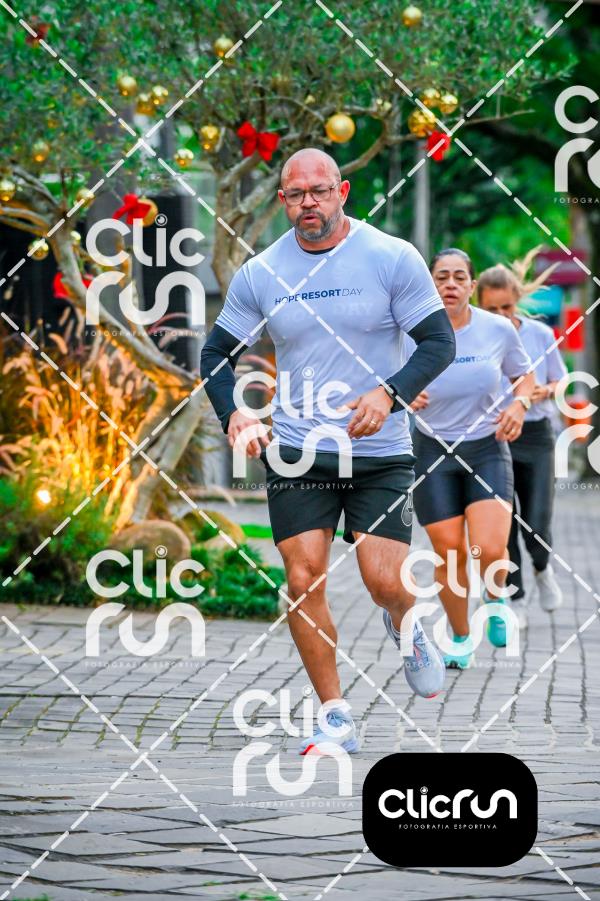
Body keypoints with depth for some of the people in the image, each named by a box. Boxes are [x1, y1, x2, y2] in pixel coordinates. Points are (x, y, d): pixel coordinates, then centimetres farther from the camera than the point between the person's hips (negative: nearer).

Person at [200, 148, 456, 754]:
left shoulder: (391, 258, -5)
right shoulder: (260, 273, 2)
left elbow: (439, 341, -4)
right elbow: (217, 352, 11)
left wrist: (389, 393, -21)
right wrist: (232, 414, -8)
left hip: (380, 453, -2)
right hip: (296, 451, 2)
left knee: (384, 582, -9)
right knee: (303, 580, -8)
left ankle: (405, 629, 29)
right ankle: (335, 719, 4)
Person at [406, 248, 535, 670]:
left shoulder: (499, 330, -6)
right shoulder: (413, 335, -9)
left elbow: (525, 376, 10)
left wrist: (520, 403, -11)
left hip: (487, 449, 0)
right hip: (433, 453, 0)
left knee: (490, 549, -18)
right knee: (449, 553, 1)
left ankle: (496, 598, 17)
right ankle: (460, 640, 24)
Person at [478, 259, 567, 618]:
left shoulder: (541, 334, -2)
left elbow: (559, 380, 10)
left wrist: (546, 391, -12)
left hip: (535, 435, 1)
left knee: (537, 523, -4)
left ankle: (543, 568, 30)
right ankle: (513, 599, 15)